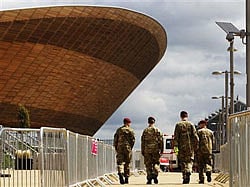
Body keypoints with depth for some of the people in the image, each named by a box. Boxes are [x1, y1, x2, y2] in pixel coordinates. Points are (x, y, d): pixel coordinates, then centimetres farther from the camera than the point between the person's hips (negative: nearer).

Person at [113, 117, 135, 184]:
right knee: (127, 163, 8)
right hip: (128, 148, -1)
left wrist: (116, 148, 15)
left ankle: (120, 173, -31)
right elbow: (133, 140, -5)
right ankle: (126, 178, 11)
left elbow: (115, 139, 9)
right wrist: (130, 148, 7)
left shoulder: (119, 130, 11)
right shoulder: (130, 130, 1)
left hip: (120, 147, 2)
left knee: (120, 162, -5)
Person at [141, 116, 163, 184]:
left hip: (147, 150, 0)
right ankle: (155, 175, -11)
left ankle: (149, 179, 0)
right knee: (156, 163, 9)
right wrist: (161, 149, 6)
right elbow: (161, 141, 0)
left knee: (148, 164, 3)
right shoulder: (158, 130, 2)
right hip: (156, 150, 0)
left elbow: (142, 141, 4)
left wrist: (142, 150, 9)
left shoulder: (145, 131, 4)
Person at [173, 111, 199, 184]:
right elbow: (195, 136, -2)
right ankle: (188, 171, -21)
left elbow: (176, 137, -5)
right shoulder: (191, 124, 2)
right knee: (189, 161, 7)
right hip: (190, 147, 0)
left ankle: (185, 178, 4)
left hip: (181, 147, 0)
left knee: (182, 162, 8)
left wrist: (175, 147, -5)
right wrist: (196, 146, 6)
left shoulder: (178, 125, 1)